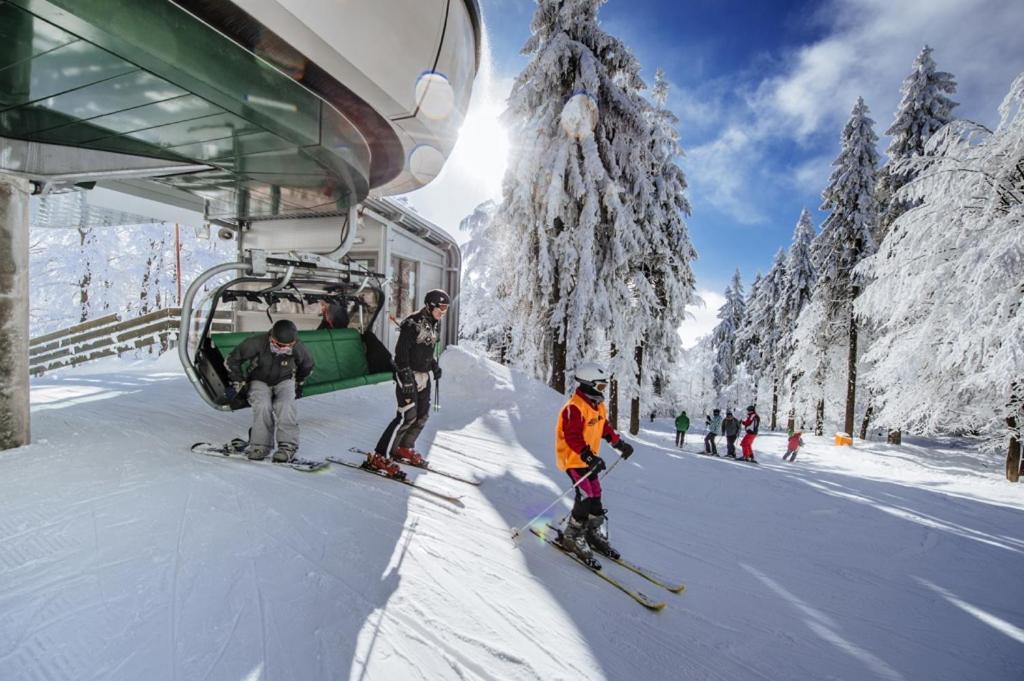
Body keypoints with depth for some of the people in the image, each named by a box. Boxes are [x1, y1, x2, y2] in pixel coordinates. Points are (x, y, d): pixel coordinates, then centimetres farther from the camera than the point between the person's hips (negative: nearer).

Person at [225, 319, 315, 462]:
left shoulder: (297, 348, -20)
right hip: (259, 381, 0)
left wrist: (298, 385, 14)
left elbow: (308, 366, 4)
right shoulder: (257, 343, -26)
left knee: (285, 405, -27)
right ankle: (259, 445, -15)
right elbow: (232, 360, -9)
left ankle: (287, 446, -23)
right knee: (263, 406, -28)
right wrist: (237, 383, -8)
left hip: (284, 381, 0)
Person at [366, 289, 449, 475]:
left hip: (424, 376, 9)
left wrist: (434, 365, 10)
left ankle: (404, 448, 29)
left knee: (423, 415, 11)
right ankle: (379, 457, 0)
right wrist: (407, 380, -23)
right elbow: (401, 353, -20)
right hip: (408, 376, -8)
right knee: (407, 416, -11)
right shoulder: (412, 323, -17)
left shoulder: (435, 324, 9)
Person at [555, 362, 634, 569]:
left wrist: (619, 443, 15)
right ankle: (572, 538, 5)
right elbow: (572, 437, -29)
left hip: (588, 458, 9)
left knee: (595, 496, 14)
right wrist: (589, 457, -35)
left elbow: (605, 427, 20)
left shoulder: (598, 406, 7)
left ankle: (596, 535, 31)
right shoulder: (574, 408, -24)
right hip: (573, 459, -9)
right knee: (586, 497, -13)